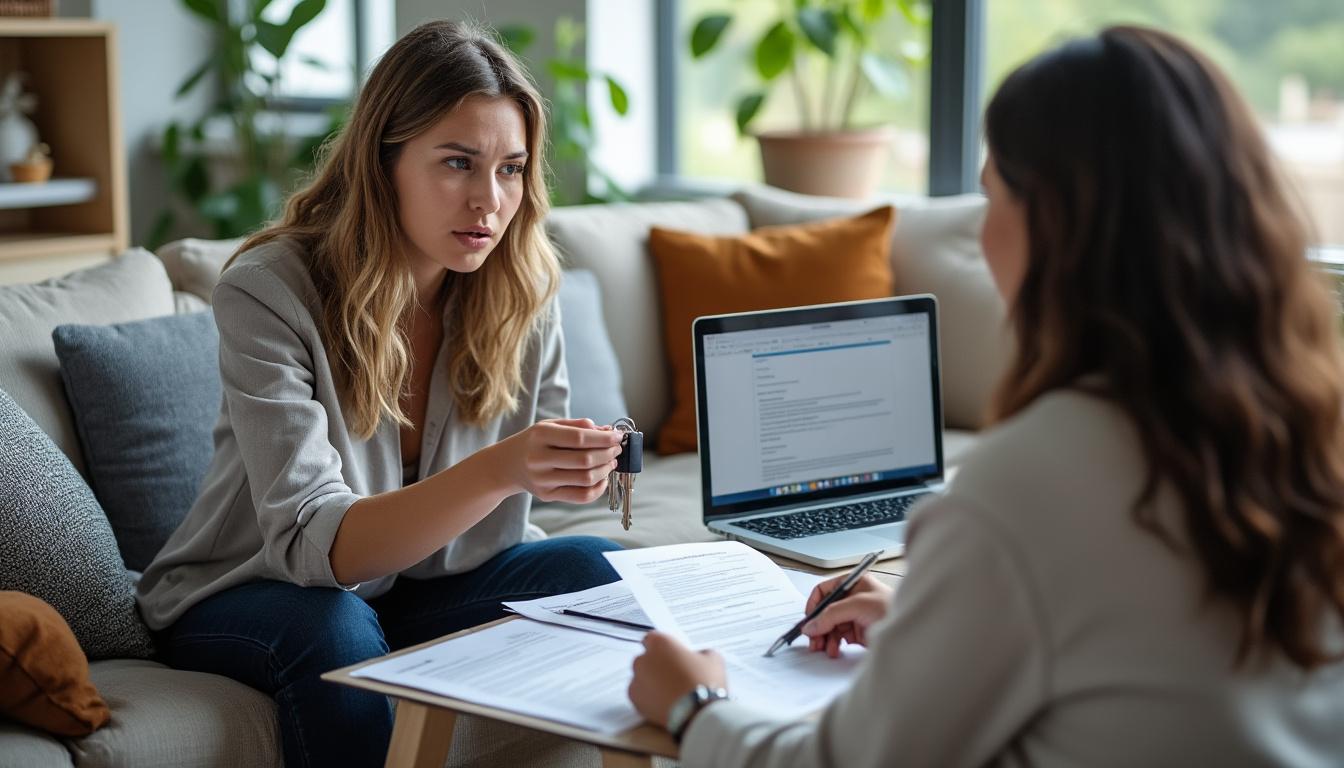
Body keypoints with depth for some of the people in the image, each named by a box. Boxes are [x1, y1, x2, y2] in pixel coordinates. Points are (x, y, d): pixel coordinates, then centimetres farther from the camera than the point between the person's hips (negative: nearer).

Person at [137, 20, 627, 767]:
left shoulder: (523, 287, -9)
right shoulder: (268, 292, -24)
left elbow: (535, 474, 1)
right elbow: (312, 545, -32)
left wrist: (579, 466, -24)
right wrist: (495, 472, -48)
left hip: (432, 580, 4)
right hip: (249, 595, -4)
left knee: (598, 571, -19)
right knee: (336, 632, -35)